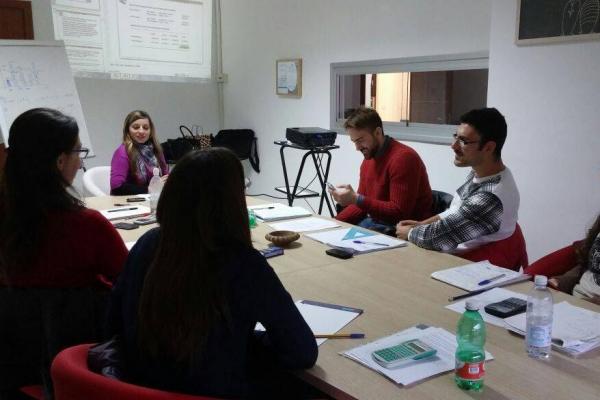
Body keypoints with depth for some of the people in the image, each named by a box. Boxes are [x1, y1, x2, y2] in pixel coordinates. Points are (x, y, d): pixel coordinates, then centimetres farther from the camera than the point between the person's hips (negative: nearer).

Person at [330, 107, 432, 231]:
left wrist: (356, 199, -27)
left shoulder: (403, 157, -18)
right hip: (375, 222, 8)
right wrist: (336, 222, -3)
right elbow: (361, 204, 13)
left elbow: (399, 213, -22)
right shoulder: (368, 159, 8)